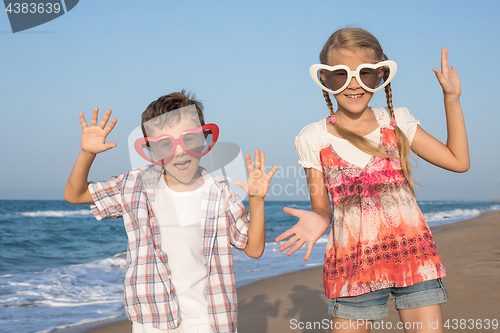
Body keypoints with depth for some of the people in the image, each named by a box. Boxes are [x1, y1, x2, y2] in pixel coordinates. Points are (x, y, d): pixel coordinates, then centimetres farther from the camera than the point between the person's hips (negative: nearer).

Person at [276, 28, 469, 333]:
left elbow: (458, 161, 9)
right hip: (353, 263, -1)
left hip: (414, 254, 1)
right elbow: (321, 208, 6)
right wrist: (317, 221, -19)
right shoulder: (314, 139, 3)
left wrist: (452, 98, 8)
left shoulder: (397, 121, 6)